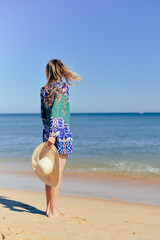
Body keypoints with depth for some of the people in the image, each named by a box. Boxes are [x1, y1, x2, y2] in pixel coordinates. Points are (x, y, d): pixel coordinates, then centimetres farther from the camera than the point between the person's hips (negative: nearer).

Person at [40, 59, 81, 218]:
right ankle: (53, 211, 3)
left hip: (48, 131, 8)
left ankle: (49, 208, 20)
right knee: (58, 172, -2)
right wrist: (53, 134, -23)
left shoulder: (45, 89, 12)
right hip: (60, 131, -7)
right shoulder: (62, 85, -8)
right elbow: (56, 110, -18)